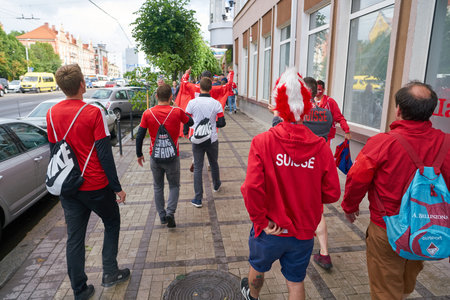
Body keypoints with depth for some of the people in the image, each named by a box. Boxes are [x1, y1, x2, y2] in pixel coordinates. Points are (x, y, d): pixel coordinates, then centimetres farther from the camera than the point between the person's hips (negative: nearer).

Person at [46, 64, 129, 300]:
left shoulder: (51, 114, 1)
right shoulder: (93, 113, -15)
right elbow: (104, 154, -15)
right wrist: (117, 187, -8)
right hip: (96, 186, -4)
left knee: (74, 238, 13)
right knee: (112, 223, 20)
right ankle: (110, 273, 24)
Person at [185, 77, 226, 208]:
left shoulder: (192, 103, -9)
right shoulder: (216, 103, -7)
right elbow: (222, 123, -6)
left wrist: (185, 132, 16)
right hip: (212, 139, 1)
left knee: (197, 168, 3)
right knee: (214, 164, 22)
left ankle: (198, 199, 5)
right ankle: (216, 185, 46)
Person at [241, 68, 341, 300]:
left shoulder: (262, 142, -20)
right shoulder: (321, 147, -13)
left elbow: (252, 188, -29)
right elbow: (332, 194, -9)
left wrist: (261, 221, -14)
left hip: (270, 231, -1)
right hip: (304, 232, 2)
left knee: (257, 268, 30)